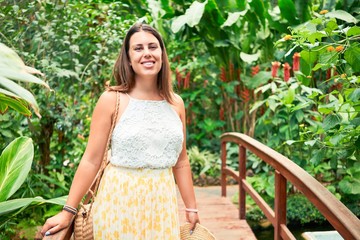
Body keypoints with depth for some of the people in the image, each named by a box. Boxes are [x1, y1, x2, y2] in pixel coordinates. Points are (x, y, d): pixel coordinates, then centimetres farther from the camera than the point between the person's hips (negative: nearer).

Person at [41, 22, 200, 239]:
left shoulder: (176, 103, 4)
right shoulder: (112, 100, -8)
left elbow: (181, 162, 10)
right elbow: (91, 160, -7)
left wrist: (191, 208, 12)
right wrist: (68, 211, -8)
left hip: (162, 201, 4)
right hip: (120, 200, -3)